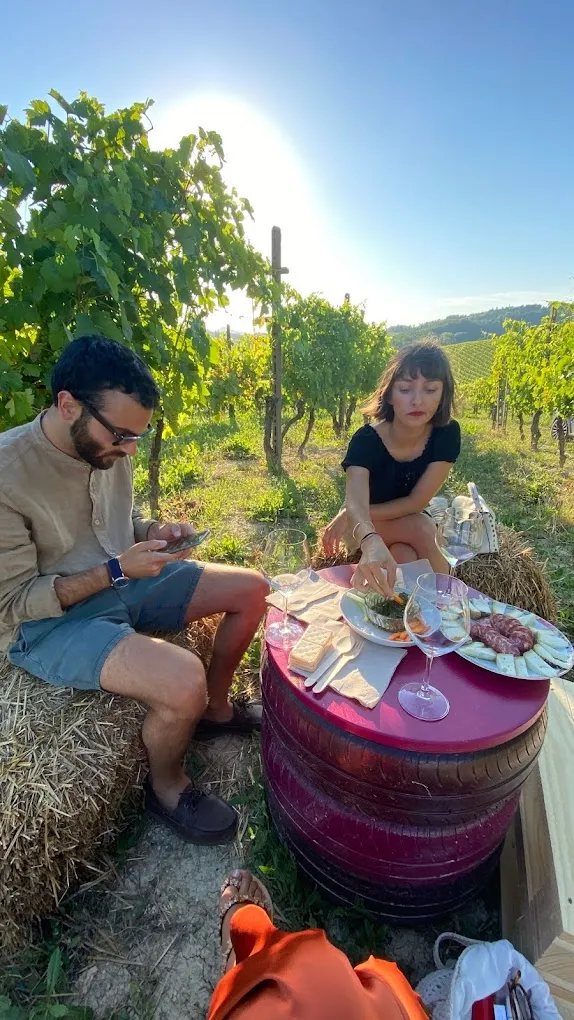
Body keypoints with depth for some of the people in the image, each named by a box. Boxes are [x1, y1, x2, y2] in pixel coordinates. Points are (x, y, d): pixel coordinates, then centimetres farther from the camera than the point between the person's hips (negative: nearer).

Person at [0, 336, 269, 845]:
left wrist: (158, 532, -8)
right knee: (183, 680, -32)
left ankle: (215, 708, 23)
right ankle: (168, 788, 5)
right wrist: (117, 570, -24)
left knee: (253, 588, 3)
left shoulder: (109, 449, -3)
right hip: (49, 622, -7)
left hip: (125, 581, 8)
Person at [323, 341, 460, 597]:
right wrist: (371, 542, -69)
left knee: (405, 557, -31)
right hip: (365, 530, -2)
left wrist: (347, 517, -25)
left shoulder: (447, 434, -21)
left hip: (409, 524, 2)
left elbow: (416, 502, -21)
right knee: (422, 529, -31)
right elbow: (355, 504, -45)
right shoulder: (366, 440, -29)